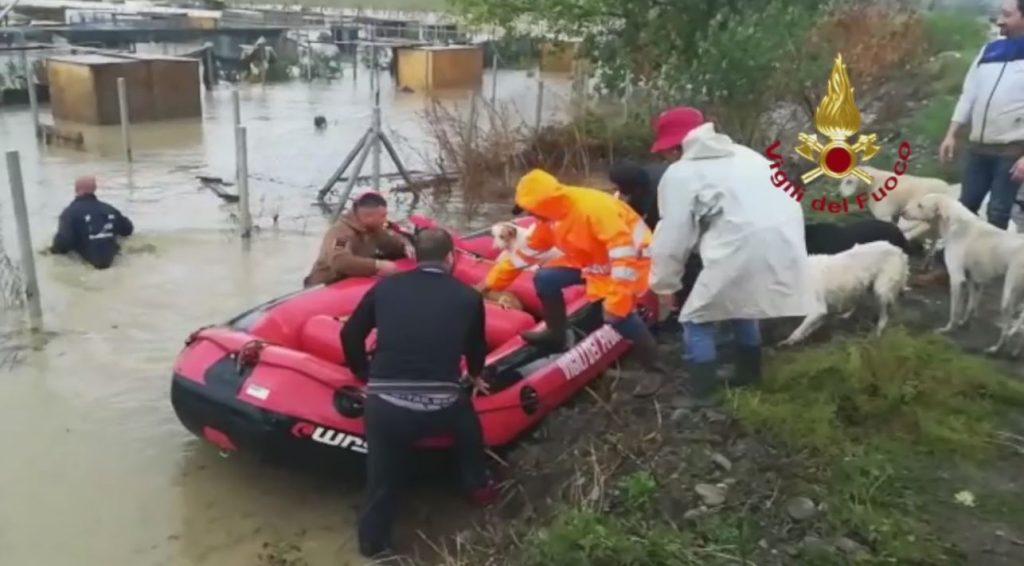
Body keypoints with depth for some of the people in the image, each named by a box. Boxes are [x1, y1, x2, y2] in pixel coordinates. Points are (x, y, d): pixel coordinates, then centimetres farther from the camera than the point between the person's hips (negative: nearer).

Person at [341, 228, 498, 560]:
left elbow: (350, 335, 15)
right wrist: (476, 376, 46)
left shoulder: (386, 287, 10)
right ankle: (480, 487, 48)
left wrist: (366, 377, 32)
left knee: (383, 479, 22)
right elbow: (475, 347, 24)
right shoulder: (468, 296, 9)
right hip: (440, 405, 0)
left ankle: (373, 543, 34)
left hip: (384, 403, 0)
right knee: (466, 415, 35)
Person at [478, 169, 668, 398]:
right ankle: (556, 333, 18)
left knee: (620, 315, -26)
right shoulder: (550, 218, -5)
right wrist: (493, 280, 8)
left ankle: (653, 368, -6)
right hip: (592, 258, 8)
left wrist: (617, 298, -37)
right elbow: (527, 251, 7)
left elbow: (624, 251, -36)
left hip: (631, 256, -8)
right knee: (545, 279, -3)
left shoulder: (592, 207, -34)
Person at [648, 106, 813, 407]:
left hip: (744, 250, -8)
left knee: (697, 320, 9)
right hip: (785, 242, 8)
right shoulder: (743, 154, 28)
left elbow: (672, 237, 4)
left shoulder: (680, 173, 7)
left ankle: (704, 396, 9)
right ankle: (749, 376, 41)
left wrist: (664, 285, 17)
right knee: (741, 306, 31)